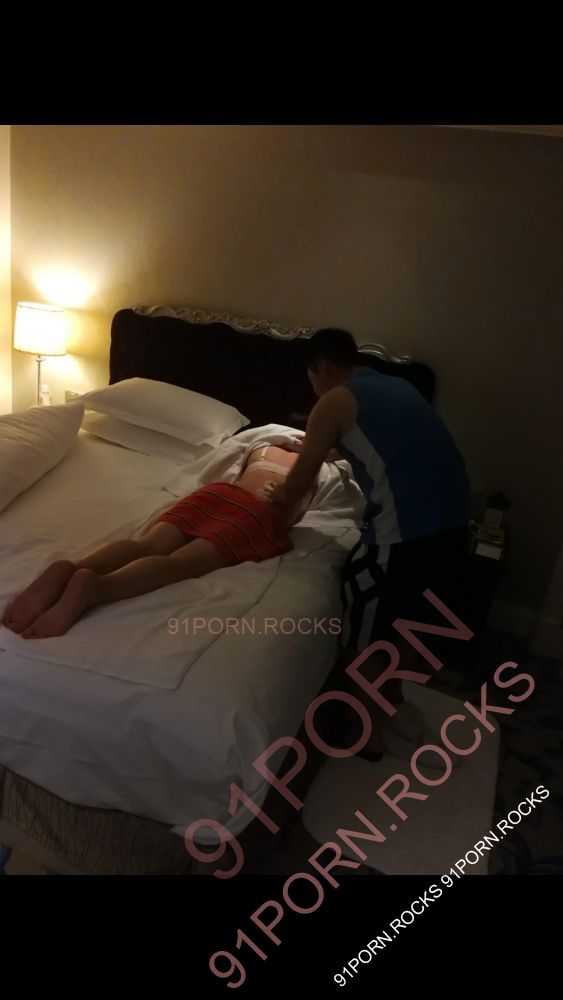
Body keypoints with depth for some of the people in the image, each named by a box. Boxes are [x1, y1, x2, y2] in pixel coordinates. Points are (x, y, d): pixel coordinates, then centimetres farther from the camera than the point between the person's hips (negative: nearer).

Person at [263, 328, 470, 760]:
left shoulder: (335, 402, 0)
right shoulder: (397, 386, 22)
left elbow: (299, 485, 6)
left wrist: (280, 495, 29)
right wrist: (317, 444, 54)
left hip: (405, 530, -8)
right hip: (453, 522, 8)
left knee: (360, 633, 15)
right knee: (401, 615, 29)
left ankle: (370, 734, 31)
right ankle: (394, 704, 46)